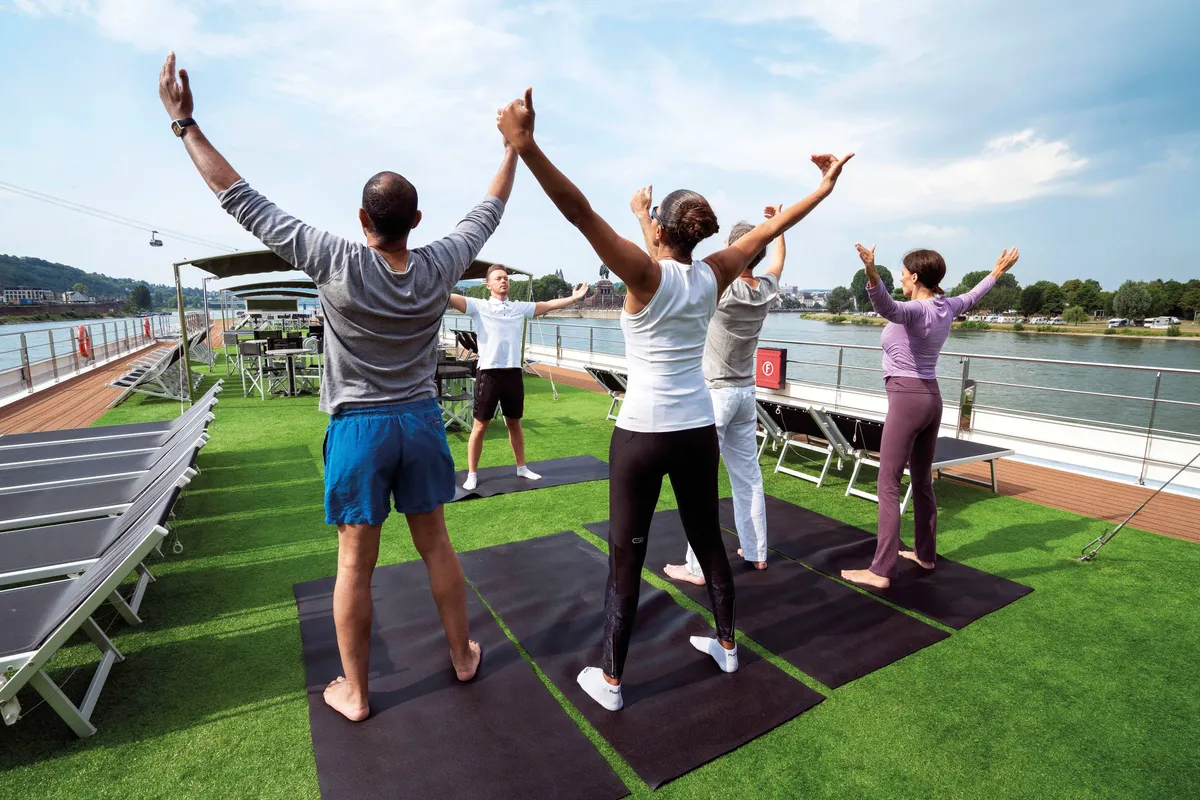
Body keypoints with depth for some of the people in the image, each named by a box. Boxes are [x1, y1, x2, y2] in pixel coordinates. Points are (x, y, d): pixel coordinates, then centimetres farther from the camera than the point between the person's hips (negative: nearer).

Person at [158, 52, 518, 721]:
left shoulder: (337, 263, -15)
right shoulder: (441, 266, -7)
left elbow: (245, 202, -8)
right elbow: (488, 213, 8)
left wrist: (185, 122, 3)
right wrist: (515, 145, 19)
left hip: (359, 427, -3)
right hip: (421, 421, 3)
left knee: (356, 562, 8)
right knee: (435, 544, 15)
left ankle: (354, 693, 24)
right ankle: (463, 654, 32)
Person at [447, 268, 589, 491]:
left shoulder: (520, 308, 13)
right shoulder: (479, 306, 1)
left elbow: (548, 305, 13)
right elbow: (451, 298, -11)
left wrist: (574, 298, 8)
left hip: (513, 373, 4)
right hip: (488, 374, -3)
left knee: (514, 424, 17)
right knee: (480, 426, 4)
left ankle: (521, 467, 31)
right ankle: (472, 474, 15)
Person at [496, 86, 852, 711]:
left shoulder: (647, 275, -13)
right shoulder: (713, 276, 1)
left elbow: (581, 213, -24)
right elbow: (768, 231, 13)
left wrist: (525, 145, -32)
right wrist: (824, 186, 25)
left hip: (642, 435, -5)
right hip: (699, 430, 5)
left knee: (625, 558, 7)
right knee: (709, 541, 21)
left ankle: (610, 681, 21)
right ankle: (726, 645, 40)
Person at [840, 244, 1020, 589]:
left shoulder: (915, 310, -16)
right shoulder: (947, 307, 9)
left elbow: (887, 307, -40)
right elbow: (971, 296, 31)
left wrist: (872, 276, -56)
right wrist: (997, 273, 48)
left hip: (907, 398, -9)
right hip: (932, 398, 9)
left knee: (888, 484, -8)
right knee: (922, 480, 18)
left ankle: (881, 570, -7)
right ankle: (925, 554, 30)